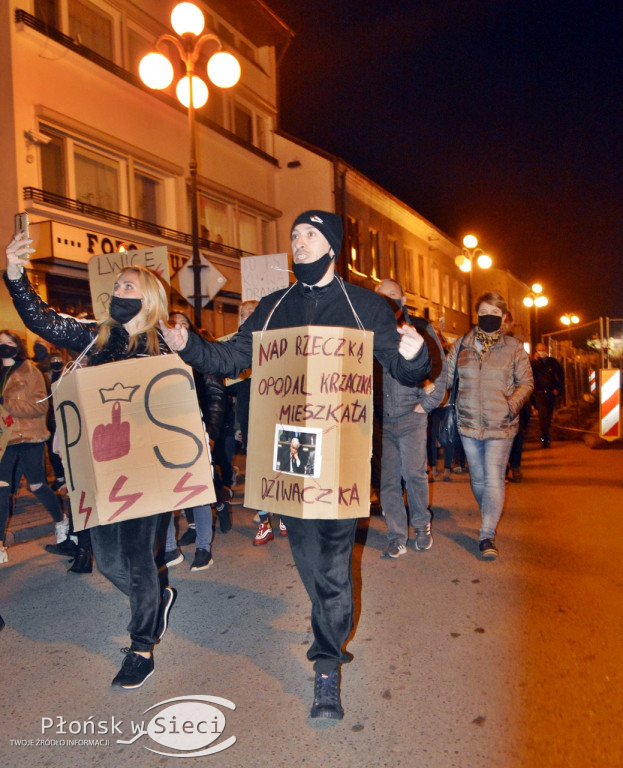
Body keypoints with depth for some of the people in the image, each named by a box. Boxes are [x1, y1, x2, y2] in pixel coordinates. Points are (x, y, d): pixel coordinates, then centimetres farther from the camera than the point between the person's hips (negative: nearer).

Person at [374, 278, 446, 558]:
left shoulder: (420, 329, 5)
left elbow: (438, 367, 5)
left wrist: (427, 403, -1)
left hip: (411, 417, -2)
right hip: (380, 419, 2)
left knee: (414, 474, -2)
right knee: (387, 480, 2)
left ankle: (422, 525, 23)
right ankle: (397, 539, 12)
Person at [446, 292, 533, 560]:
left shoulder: (513, 347, 2)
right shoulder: (462, 344, 7)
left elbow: (526, 382, 5)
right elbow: (446, 377, 8)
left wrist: (513, 404, -12)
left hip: (501, 426, -2)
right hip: (469, 423, 3)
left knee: (494, 480, -8)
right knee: (478, 479, 12)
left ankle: (487, 535, -1)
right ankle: (490, 518, 34)